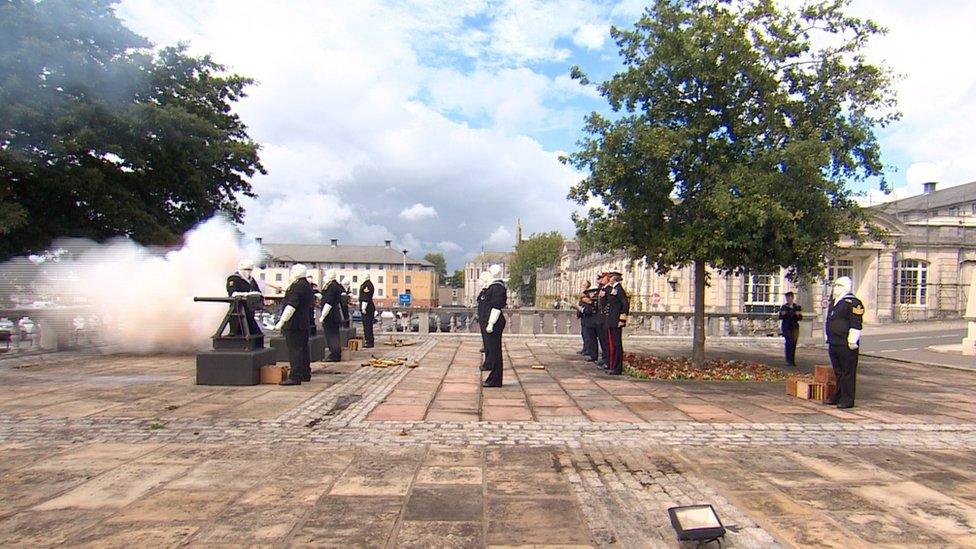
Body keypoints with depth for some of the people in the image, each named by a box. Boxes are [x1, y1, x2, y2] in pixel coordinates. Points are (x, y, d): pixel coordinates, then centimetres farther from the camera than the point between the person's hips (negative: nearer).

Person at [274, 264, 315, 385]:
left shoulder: (297, 286, -16)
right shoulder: (307, 285, 14)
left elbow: (291, 306, -21)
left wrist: (282, 321, -19)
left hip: (293, 324, -10)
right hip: (304, 323, 10)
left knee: (294, 349, -8)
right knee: (303, 349, 15)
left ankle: (295, 377, -8)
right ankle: (305, 374, 22)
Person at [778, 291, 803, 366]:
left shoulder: (797, 307, 7)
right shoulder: (783, 307, 6)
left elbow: (800, 318, 6)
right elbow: (780, 317, 5)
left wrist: (798, 314, -15)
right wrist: (782, 314, -16)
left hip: (794, 327, 2)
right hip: (786, 327, -2)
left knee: (793, 344, 1)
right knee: (789, 342, -14)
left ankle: (792, 360, 10)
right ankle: (789, 360, -11)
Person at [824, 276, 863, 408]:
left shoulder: (853, 303, -11)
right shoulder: (833, 303, 17)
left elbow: (857, 325, -16)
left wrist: (852, 342, -17)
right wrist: (828, 339, 22)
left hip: (846, 346, -8)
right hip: (834, 345, 9)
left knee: (847, 373, -1)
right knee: (838, 372, 16)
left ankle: (847, 400, 5)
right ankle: (838, 395, 26)